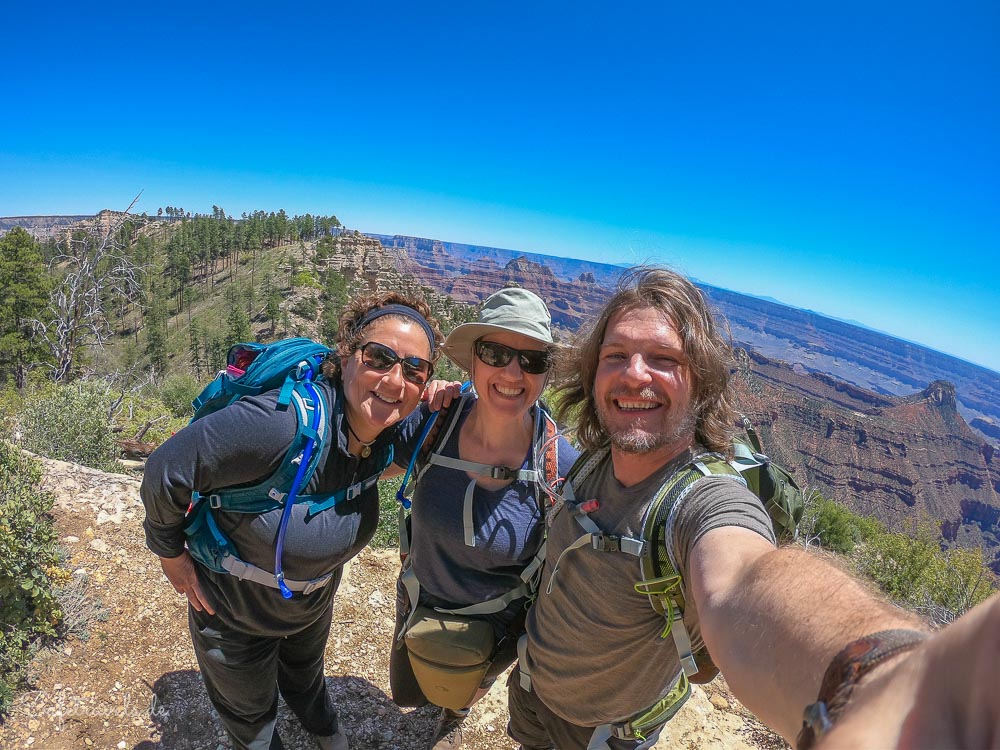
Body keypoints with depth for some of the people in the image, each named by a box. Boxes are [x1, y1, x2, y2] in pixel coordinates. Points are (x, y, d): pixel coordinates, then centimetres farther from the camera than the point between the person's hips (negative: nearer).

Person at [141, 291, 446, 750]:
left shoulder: (385, 434, -21)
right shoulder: (285, 422, -43)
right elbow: (166, 471, -33)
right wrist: (171, 554, -17)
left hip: (314, 603, 5)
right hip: (234, 610, -5)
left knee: (305, 673, 38)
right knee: (249, 712, 27)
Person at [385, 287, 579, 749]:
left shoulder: (561, 460, -30)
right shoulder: (433, 421, -26)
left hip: (500, 624, -1)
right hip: (421, 603, 2)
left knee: (464, 694, 32)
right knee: (406, 695, 30)